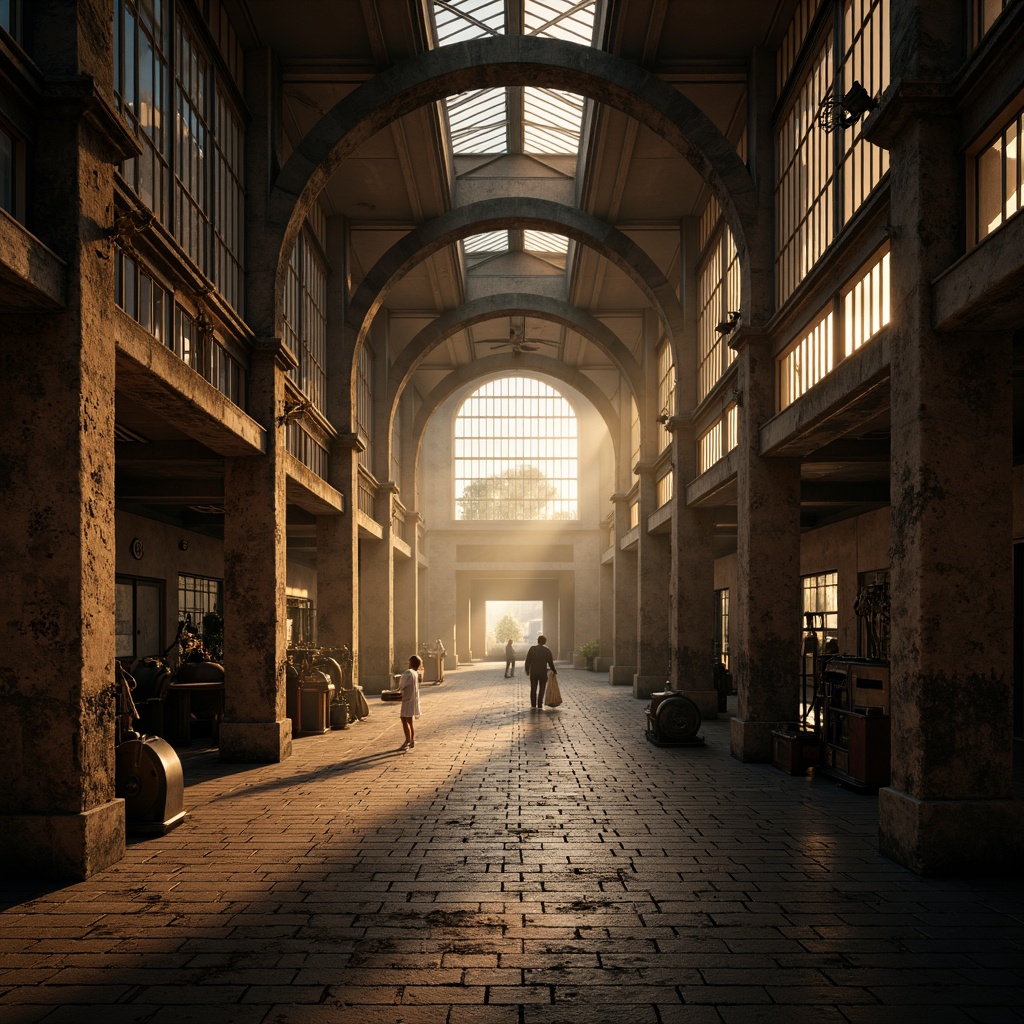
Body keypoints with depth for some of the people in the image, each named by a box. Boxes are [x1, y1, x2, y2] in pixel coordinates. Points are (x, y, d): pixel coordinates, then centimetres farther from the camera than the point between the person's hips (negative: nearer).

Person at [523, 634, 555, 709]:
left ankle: (533, 705, 12)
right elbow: (551, 663, -1)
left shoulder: (532, 649, -5)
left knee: (533, 689, 11)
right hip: (543, 672, 0)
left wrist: (527, 670, 4)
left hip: (533, 672, 0)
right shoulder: (547, 650, -3)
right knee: (541, 689, 9)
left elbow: (528, 660, -8)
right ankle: (539, 705, 3)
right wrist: (554, 671, 14)